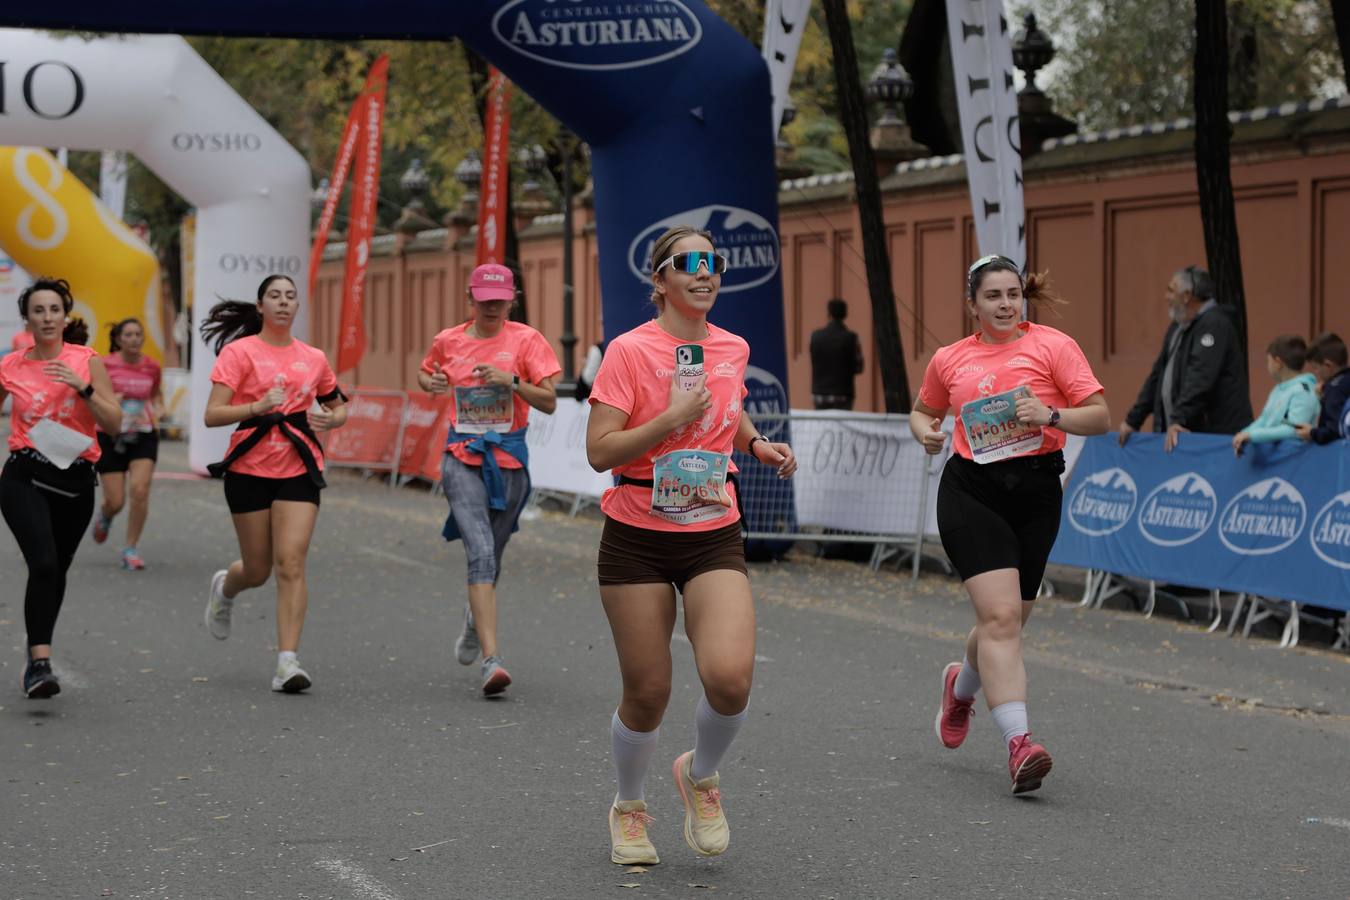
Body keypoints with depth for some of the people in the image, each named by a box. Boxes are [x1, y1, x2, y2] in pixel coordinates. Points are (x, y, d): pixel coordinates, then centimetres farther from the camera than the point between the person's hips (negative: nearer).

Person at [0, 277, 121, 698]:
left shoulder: (87, 362, 1)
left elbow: (114, 422, -3)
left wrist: (83, 387, -16)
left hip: (76, 480, 2)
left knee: (57, 570, 13)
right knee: (43, 564, -21)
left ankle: (37, 654, 34)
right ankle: (39, 663, -24)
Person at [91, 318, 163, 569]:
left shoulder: (151, 367, 2)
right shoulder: (105, 365, -7)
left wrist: (156, 409, 0)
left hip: (143, 436, 2)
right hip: (111, 437, -2)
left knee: (140, 490, -17)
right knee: (115, 502, -2)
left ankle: (131, 549, -3)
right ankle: (104, 517, 39)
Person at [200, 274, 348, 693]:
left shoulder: (313, 358, 8)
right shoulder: (239, 352, -4)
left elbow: (337, 406, 24)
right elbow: (212, 415, -12)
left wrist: (331, 418, 0)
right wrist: (259, 406, -27)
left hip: (299, 470, 2)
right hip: (250, 469, -2)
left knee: (291, 564, -12)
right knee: (257, 571, 8)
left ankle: (288, 662, -13)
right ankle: (224, 588, 46)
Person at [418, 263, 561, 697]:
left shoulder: (526, 340, -2)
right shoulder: (448, 341, 5)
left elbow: (549, 402, -5)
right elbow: (425, 374, 25)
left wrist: (512, 381, -21)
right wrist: (432, 384, 2)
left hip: (509, 457, 1)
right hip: (462, 457, -1)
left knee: (490, 556, 14)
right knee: (481, 552, -18)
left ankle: (475, 617, 49)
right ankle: (491, 659, -26)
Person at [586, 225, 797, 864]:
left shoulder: (733, 349, 5)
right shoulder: (630, 350, -10)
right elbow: (599, 451, -15)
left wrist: (757, 443, 7)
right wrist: (675, 416, -23)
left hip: (714, 539, 3)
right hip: (637, 540, -3)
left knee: (730, 677, -18)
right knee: (647, 694, 1)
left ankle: (700, 775, 13)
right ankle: (629, 807, 30)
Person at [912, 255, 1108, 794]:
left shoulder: (1052, 345, 0)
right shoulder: (949, 359, 9)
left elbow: (1100, 417, -4)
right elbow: (924, 410, 27)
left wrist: (1051, 416, -21)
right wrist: (925, 431, 4)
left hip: (1036, 493, 1)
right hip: (971, 492, -1)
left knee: (1008, 619, 12)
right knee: (1000, 614, -18)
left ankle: (962, 686, 46)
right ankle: (1018, 744, -22)